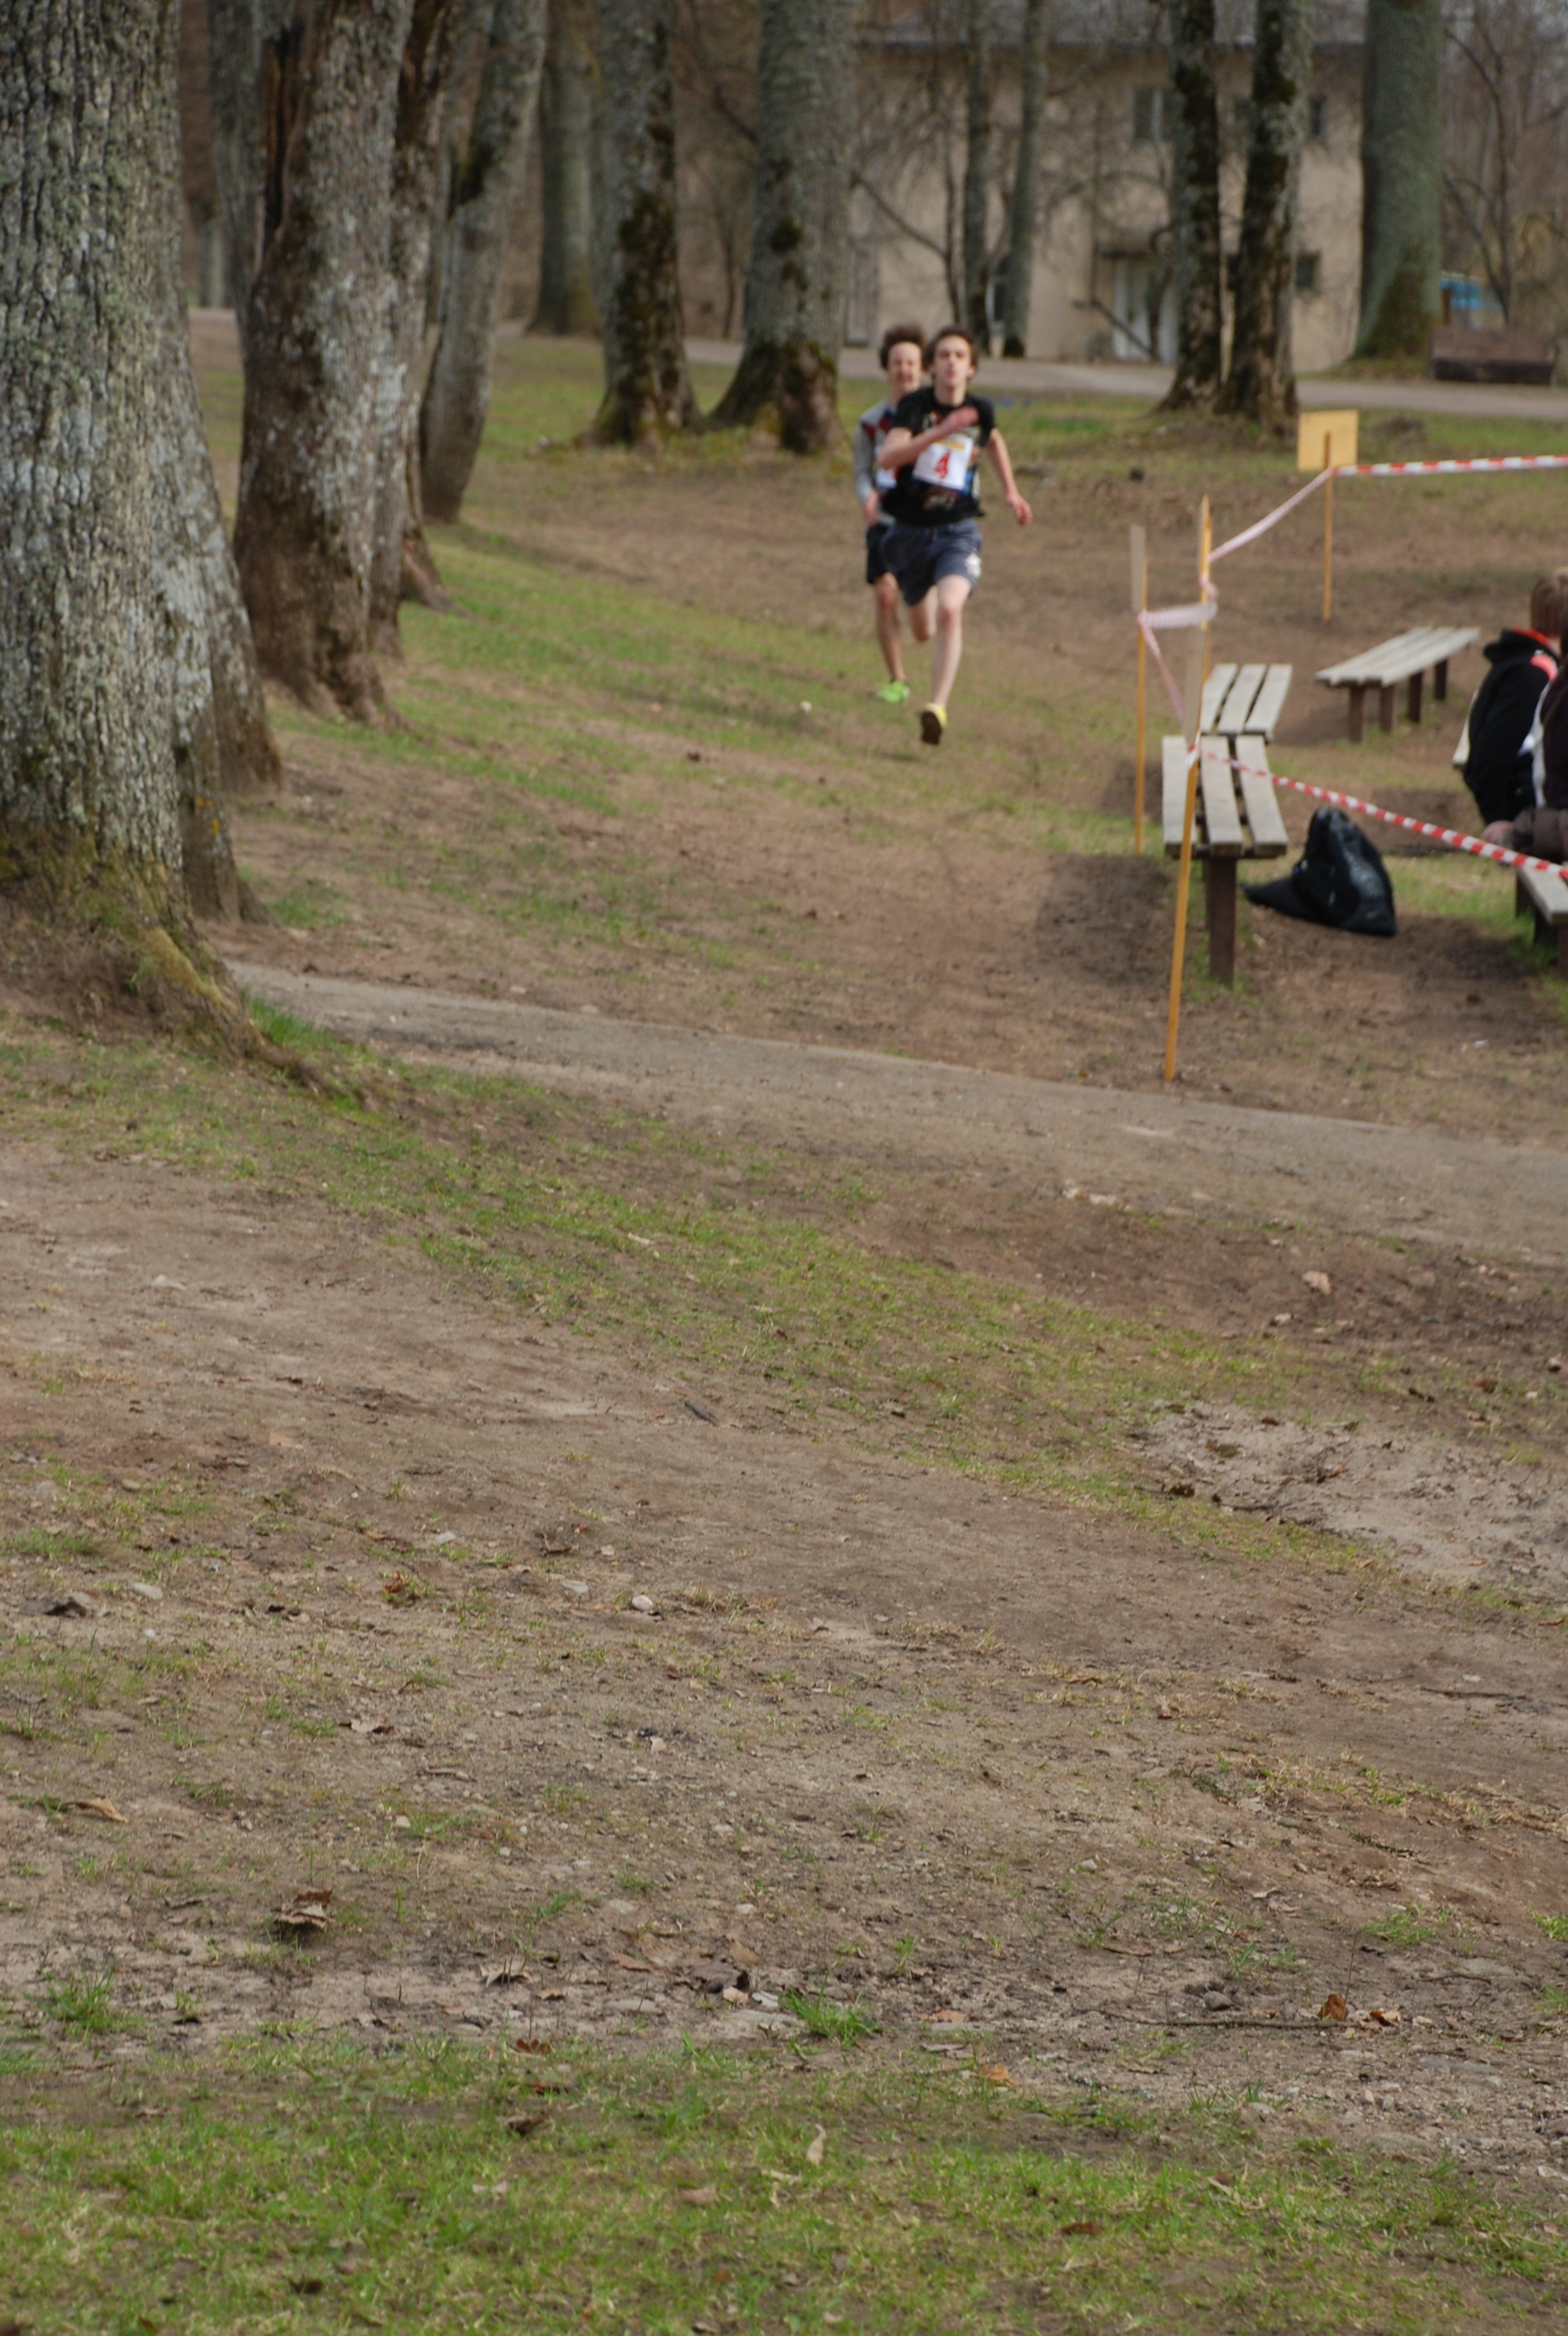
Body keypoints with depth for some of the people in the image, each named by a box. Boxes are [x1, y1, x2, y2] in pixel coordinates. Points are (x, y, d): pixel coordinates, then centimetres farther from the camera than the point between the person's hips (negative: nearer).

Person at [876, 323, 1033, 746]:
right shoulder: (916, 405, -10)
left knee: (950, 609, -26)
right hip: (910, 530, 1)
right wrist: (940, 432, -36)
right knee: (916, 604, 20)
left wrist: (1011, 492, 21)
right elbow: (889, 456, -27)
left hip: (958, 529, -1)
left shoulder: (981, 410, -1)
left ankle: (938, 707, -31)